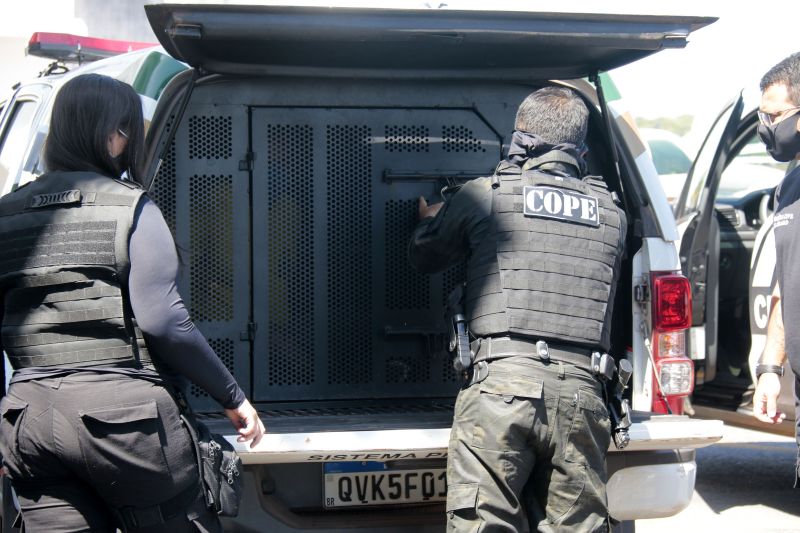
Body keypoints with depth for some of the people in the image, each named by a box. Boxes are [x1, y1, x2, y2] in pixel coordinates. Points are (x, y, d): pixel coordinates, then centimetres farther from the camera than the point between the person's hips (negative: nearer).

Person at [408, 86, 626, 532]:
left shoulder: (483, 195, 6)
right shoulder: (612, 214, 16)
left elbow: (424, 257, 21)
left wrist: (429, 219, 46)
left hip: (501, 382, -3)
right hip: (581, 390, 4)